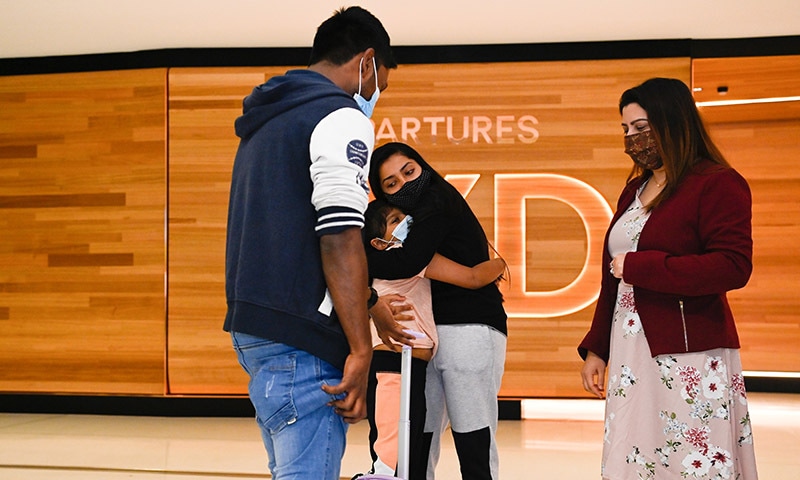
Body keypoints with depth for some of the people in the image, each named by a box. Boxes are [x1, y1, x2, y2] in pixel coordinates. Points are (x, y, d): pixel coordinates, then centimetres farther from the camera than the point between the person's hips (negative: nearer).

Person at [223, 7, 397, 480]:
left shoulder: (266, 118, 20)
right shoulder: (342, 118, -8)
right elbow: (339, 240, -18)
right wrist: (361, 351, -19)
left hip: (250, 327, 10)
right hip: (299, 340, -10)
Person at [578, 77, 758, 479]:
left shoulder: (717, 184, -7)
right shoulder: (634, 190, 16)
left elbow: (734, 266, -19)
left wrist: (637, 266, -16)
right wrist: (595, 349, 16)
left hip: (689, 355, -7)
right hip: (630, 354, 7)